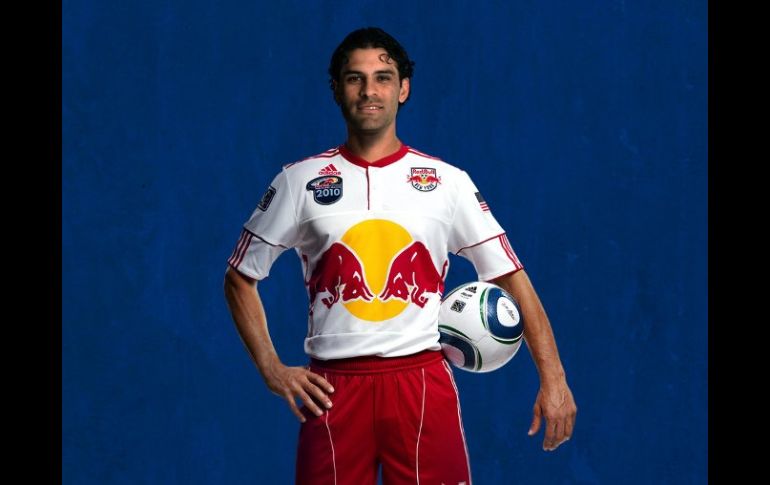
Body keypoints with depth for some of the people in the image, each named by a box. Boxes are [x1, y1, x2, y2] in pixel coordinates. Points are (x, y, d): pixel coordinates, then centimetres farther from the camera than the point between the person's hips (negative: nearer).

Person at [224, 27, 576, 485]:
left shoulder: (448, 182, 6)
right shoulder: (300, 181, 7)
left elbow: (511, 276, 5)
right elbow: (240, 277, 14)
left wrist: (553, 378, -4)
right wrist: (272, 369, 2)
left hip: (423, 382, 0)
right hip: (333, 390, 1)